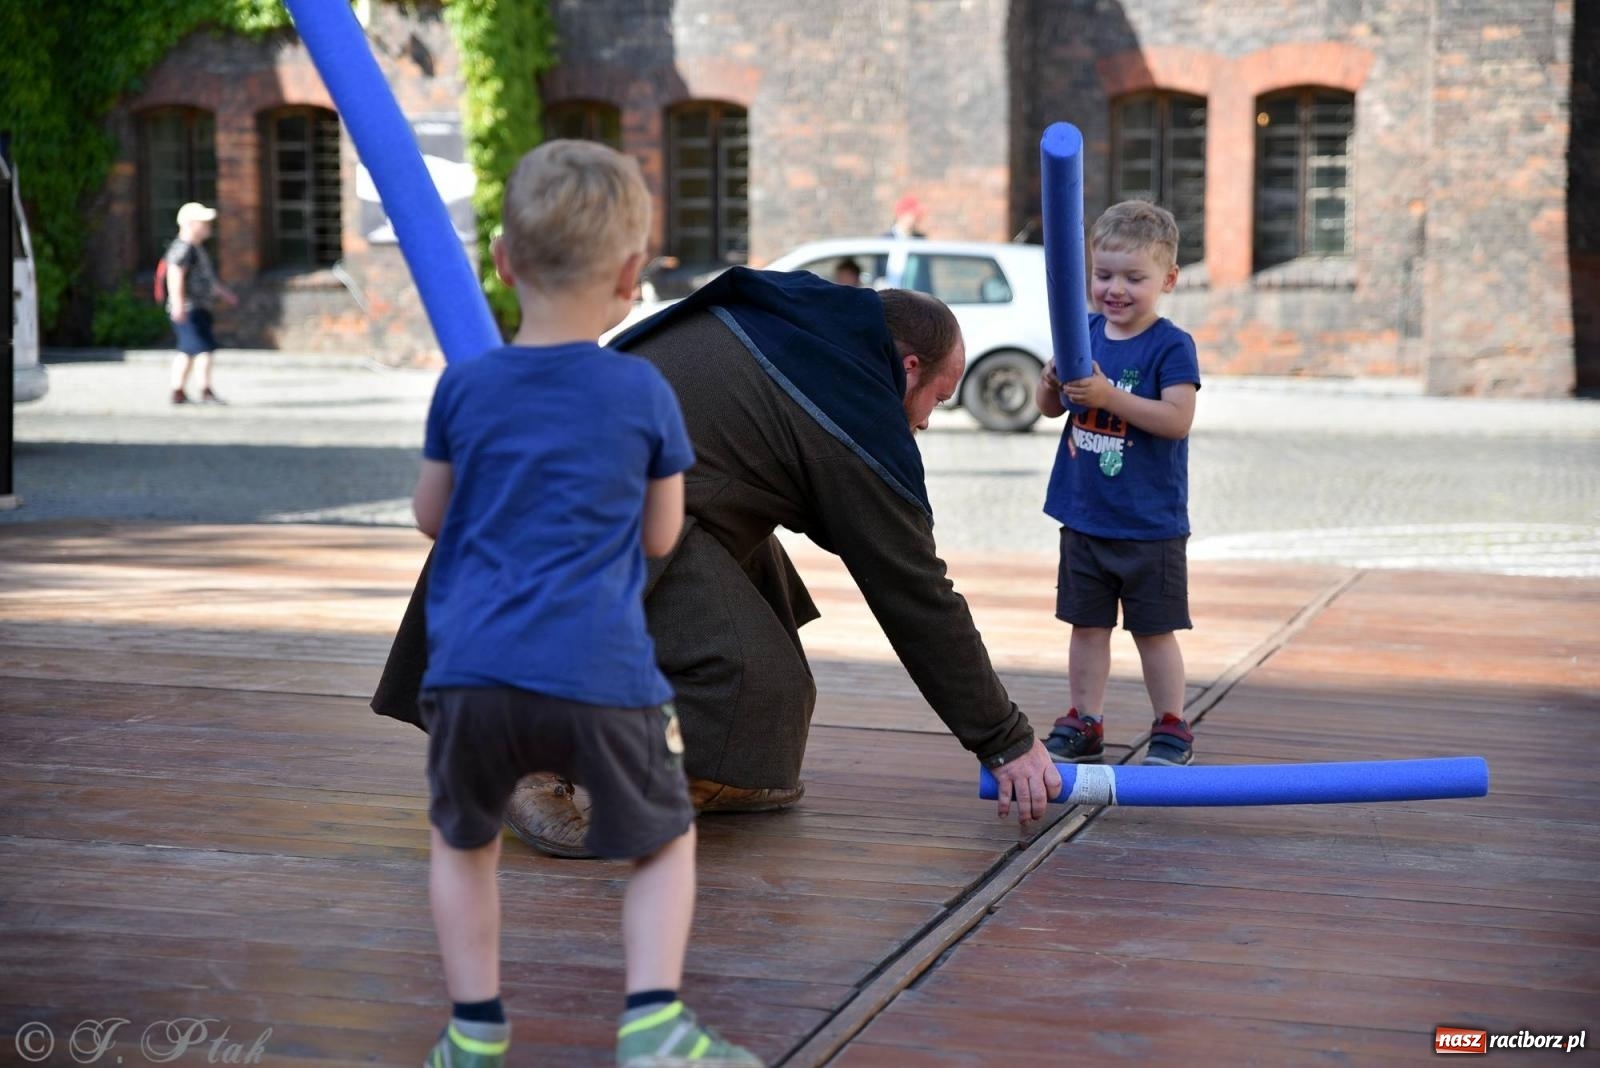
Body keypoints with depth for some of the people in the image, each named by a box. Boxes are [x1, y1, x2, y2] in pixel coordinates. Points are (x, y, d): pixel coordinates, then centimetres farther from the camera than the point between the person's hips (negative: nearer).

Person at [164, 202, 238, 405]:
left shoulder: (198, 249, 19)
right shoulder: (182, 248, -14)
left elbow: (208, 277, 31)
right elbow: (175, 277, -25)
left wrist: (223, 292, 37)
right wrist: (178, 304, -33)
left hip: (200, 308, 11)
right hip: (188, 311, -11)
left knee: (187, 351, 12)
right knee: (204, 348, -14)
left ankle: (177, 392, 17)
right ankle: (206, 391, -13)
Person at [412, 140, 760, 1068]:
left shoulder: (465, 388, 5)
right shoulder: (644, 393, 0)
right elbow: (661, 536, 10)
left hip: (472, 670, 2)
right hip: (601, 677, -1)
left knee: (464, 842, 25)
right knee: (663, 842, 19)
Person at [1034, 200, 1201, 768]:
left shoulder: (1172, 346, -12)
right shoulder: (1085, 332, 4)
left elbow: (1178, 419, -24)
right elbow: (1050, 408, 9)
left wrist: (1108, 395, -30)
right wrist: (1052, 383, -14)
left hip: (1149, 524, -5)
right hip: (1083, 518, 5)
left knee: (1154, 630, 5)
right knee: (1087, 624, 12)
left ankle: (1171, 729, 18)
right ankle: (1084, 724, 23)